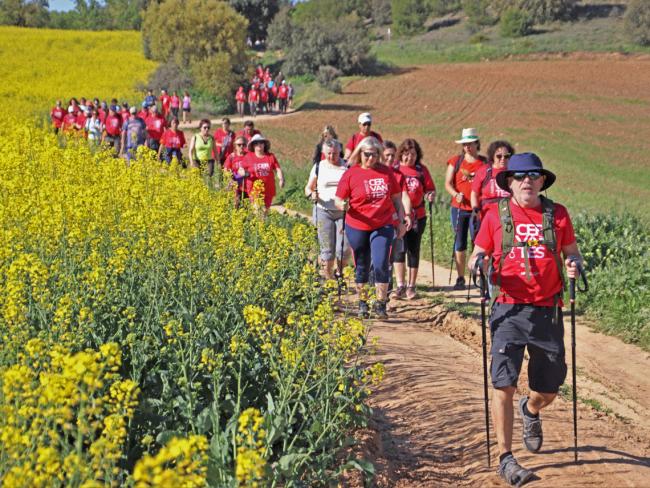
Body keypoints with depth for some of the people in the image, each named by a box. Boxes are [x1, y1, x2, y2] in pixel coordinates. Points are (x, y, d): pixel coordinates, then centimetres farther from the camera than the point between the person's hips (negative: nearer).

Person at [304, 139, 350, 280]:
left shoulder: (347, 167, 4)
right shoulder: (319, 167, 6)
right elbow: (308, 188, 11)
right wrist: (312, 195, -11)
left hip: (343, 212, 0)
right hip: (324, 211, 0)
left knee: (343, 248, -6)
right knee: (327, 249, 0)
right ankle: (328, 278, 11)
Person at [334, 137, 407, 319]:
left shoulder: (386, 172, 4)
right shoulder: (351, 174, -2)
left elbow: (396, 198, 13)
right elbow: (339, 200, -1)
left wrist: (401, 221, 12)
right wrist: (343, 205, -24)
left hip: (383, 226, 0)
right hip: (357, 227, 0)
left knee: (381, 264, -11)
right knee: (362, 267, 10)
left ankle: (381, 304, 1)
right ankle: (362, 303, 25)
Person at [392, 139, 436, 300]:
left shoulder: (421, 170, 5)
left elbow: (430, 189, 8)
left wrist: (431, 195, -13)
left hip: (417, 216, 2)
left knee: (413, 250, 7)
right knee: (400, 249, -9)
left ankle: (411, 287, 16)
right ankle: (400, 286, -4)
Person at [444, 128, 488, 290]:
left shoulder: (484, 163, 4)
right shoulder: (455, 161, 7)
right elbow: (448, 183, 3)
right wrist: (456, 194, -16)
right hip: (459, 208, 2)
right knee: (460, 243, 7)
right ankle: (460, 278, 14)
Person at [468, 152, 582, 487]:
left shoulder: (557, 214, 6)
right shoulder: (496, 214, 3)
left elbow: (572, 252, 15)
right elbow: (477, 255, 9)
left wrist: (573, 263, -8)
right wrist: (477, 263, -14)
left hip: (548, 312, 2)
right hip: (509, 310, -2)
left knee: (549, 389, 12)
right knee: (504, 384, -10)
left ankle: (530, 410, 49)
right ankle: (506, 459, 2)